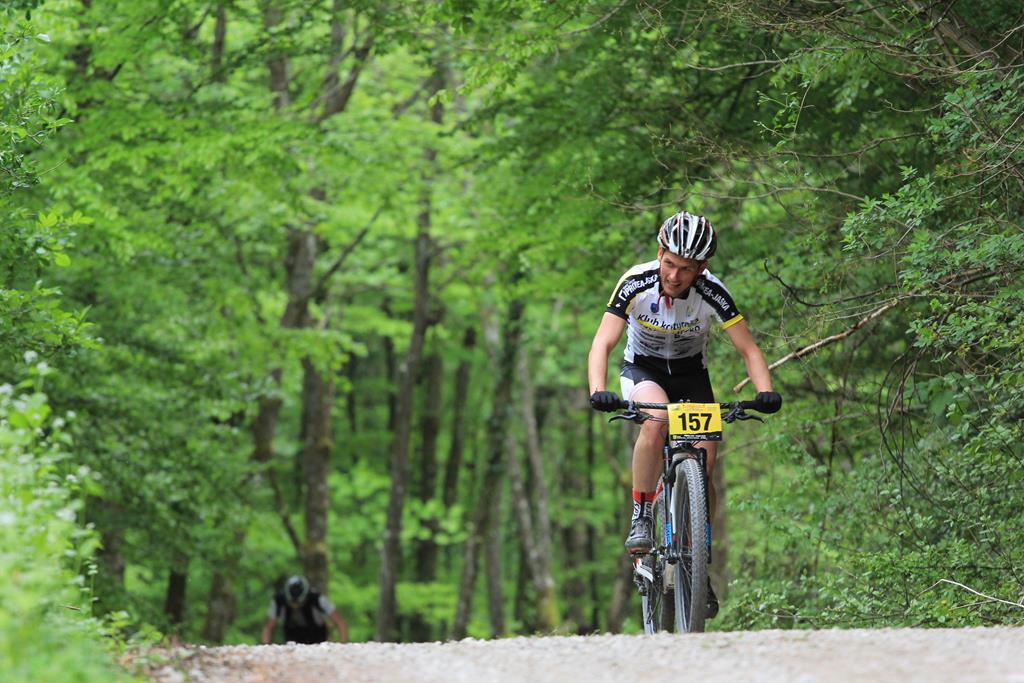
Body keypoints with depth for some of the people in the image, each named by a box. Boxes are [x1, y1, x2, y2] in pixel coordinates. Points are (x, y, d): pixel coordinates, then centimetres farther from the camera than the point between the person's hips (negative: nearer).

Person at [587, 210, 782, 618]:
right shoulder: (636, 283, -27)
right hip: (642, 370, -1)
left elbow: (748, 349, -22)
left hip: (691, 373, 1)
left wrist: (765, 391, -40)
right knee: (655, 422, -36)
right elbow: (603, 343, -30)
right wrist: (598, 390, -47)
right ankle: (641, 519, -21)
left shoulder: (712, 293, -25)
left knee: (703, 468, -11)